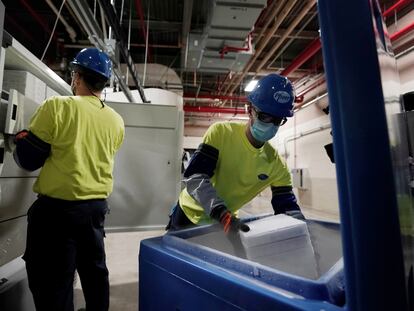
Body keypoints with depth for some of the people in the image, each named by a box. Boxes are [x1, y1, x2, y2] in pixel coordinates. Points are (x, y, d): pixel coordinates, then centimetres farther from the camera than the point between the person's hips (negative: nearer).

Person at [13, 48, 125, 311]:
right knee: (95, 270, 22)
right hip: (97, 206, 6)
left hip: (58, 209, -5)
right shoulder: (116, 120, 2)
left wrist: (21, 138, 12)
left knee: (53, 283, 10)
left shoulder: (57, 106, -14)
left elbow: (27, 159, -8)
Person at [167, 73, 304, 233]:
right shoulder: (221, 133, -22)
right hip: (188, 213, -2)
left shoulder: (276, 164, -12)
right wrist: (224, 214, -43)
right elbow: (194, 177, -31)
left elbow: (289, 209, -10)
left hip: (224, 222, 3)